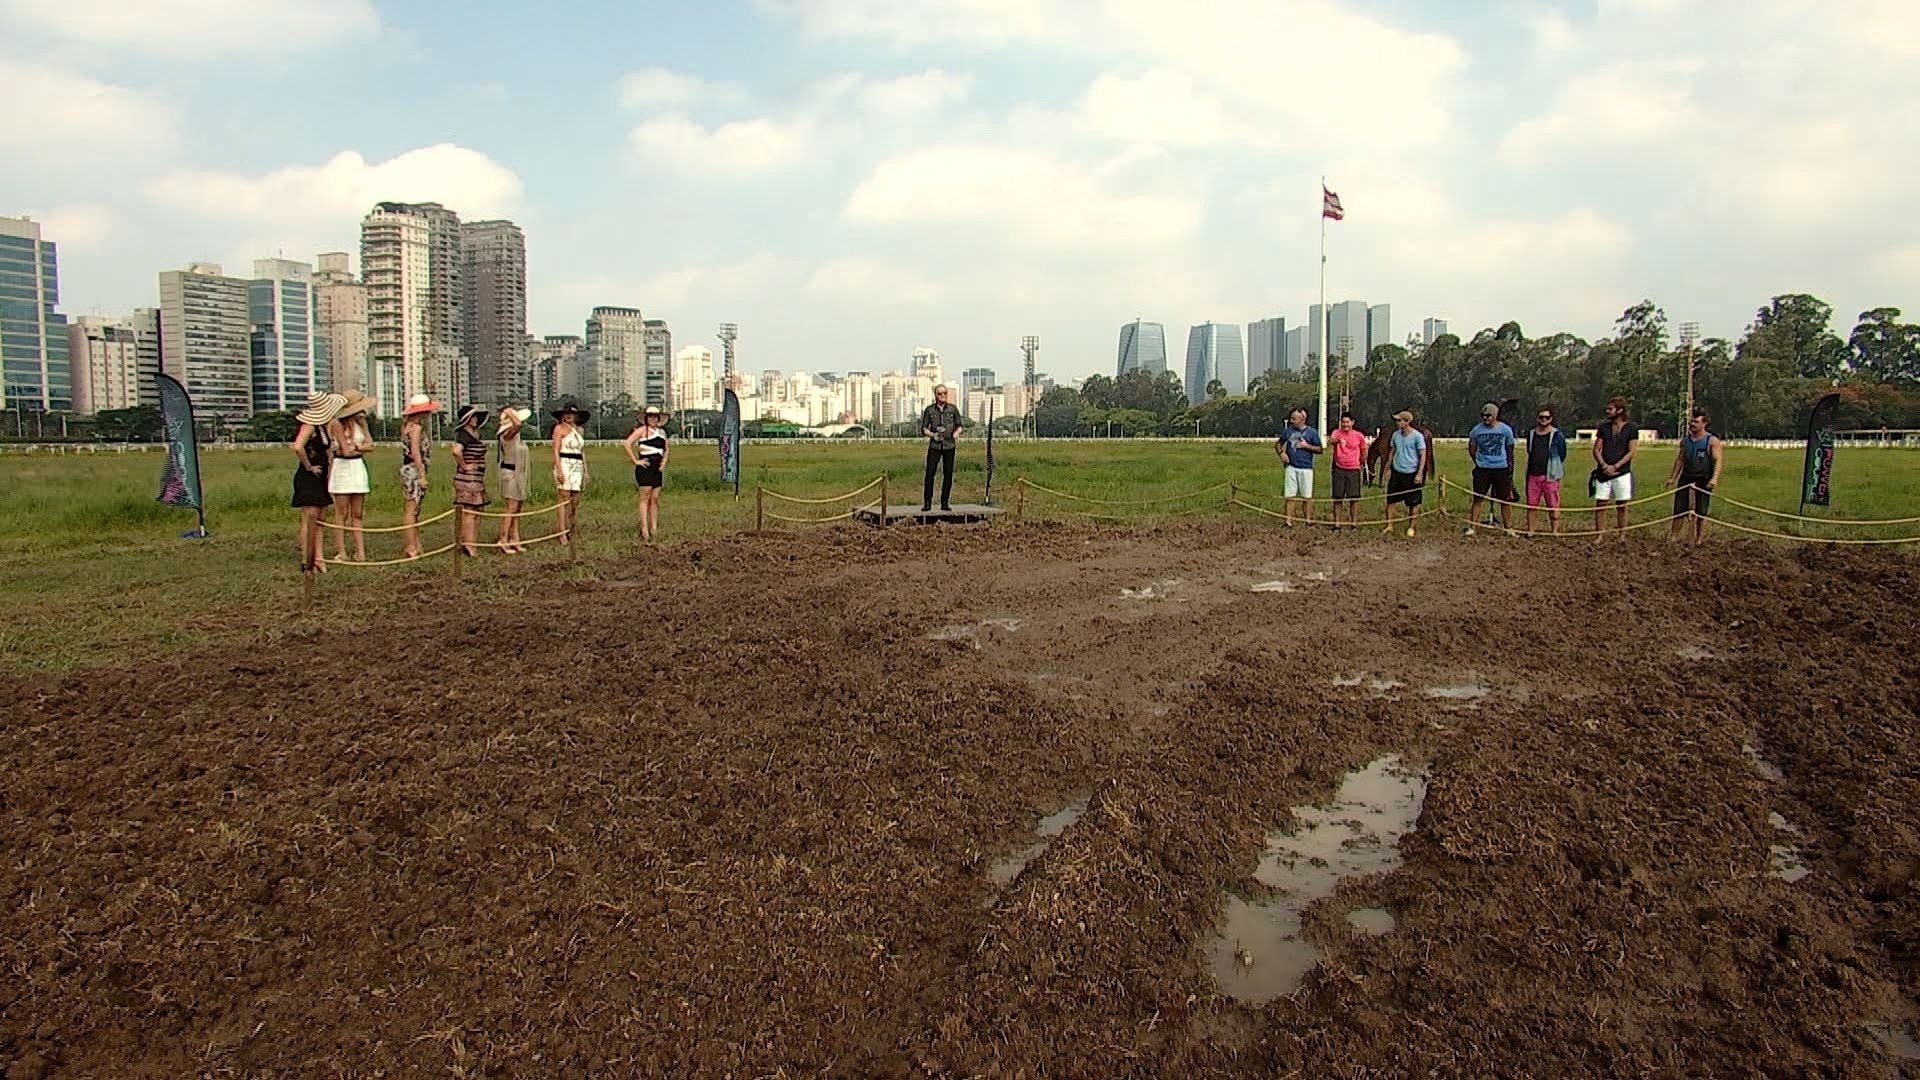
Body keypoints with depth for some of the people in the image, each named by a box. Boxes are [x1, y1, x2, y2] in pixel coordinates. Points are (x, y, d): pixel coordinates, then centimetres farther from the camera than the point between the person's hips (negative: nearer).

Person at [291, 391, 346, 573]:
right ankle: (307, 563, -6)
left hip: (320, 478, 9)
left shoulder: (323, 426, 11)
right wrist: (309, 467, -19)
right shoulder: (309, 426, -15)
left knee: (319, 521, 9)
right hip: (307, 478, -9)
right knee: (309, 520, -9)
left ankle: (319, 558, 12)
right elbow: (298, 447, -30)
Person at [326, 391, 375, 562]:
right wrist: (361, 446, 1)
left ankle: (360, 551, 8)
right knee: (342, 513, -2)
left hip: (358, 468, 6)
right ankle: (340, 552, 2)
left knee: (358, 514, 6)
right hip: (342, 468, -6)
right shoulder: (338, 423, -9)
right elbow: (346, 450, -14)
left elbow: (369, 444, 1)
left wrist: (353, 446, -13)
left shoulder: (361, 421, 11)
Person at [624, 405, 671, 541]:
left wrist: (664, 461, 11)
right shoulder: (642, 430, -3)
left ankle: (654, 529, 11)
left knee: (655, 498, 6)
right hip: (645, 466, -6)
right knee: (645, 498, -7)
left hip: (657, 468, 6)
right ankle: (645, 530, -8)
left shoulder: (662, 432, 16)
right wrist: (635, 460, -12)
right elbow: (628, 443, -12)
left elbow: (666, 449, 28)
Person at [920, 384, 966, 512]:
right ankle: (927, 502, -4)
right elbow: (923, 428, 7)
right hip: (934, 445, -1)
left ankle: (945, 502, 7)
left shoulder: (953, 408, 5)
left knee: (948, 474, 0)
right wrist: (932, 434, -12)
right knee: (929, 473, -8)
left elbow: (959, 424, 12)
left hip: (949, 445, 1)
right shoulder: (929, 409, 4)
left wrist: (957, 432, -9)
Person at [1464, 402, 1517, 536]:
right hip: (1482, 469, 0)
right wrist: (1478, 462, 8)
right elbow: (1472, 448, 15)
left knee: (1504, 500, 6)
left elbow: (1509, 450, 7)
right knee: (1478, 499, -3)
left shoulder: (1506, 430, -2)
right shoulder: (1476, 430, -1)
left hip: (1501, 469, 0)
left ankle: (1506, 527, 18)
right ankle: (1471, 527, -2)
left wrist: (1510, 472, 5)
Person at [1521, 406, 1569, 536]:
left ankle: (1555, 531, 1)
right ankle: (1530, 531, 12)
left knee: (1553, 505, -4)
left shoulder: (1557, 435, 0)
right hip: (1533, 475, 4)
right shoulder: (1531, 434, 14)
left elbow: (1562, 455, 3)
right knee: (1531, 504, 5)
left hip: (1550, 476, -4)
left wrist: (1558, 474, 0)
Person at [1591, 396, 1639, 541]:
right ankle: (1600, 535, 3)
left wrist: (1615, 466, -14)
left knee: (1621, 506, 3)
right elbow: (1596, 450, 6)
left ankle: (1622, 535, 10)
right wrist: (1604, 465, -9)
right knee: (1600, 503, -1)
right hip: (1603, 473, 3)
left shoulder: (1631, 428, -1)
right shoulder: (1604, 427, 9)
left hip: (1622, 473, -3)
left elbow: (1632, 452, -6)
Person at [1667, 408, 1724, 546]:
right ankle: (1673, 537, 7)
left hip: (1704, 480, -4)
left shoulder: (1712, 440, -6)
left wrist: (1715, 478, -25)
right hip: (1686, 477, 4)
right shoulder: (1685, 440, 9)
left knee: (1701, 512, 2)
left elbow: (1718, 460, -13)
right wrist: (1673, 477, 13)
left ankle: (1699, 539, 10)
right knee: (1679, 509, 3)